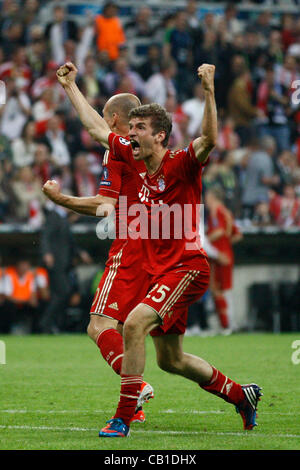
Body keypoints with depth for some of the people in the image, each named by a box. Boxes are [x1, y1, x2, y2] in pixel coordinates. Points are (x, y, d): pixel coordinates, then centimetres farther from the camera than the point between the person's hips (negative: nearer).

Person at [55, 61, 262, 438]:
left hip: (187, 268, -9)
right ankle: (240, 395, 36)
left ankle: (124, 417, -23)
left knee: (135, 323, -27)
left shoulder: (181, 165, -14)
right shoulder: (136, 160, 6)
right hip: (159, 270, 9)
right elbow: (98, 129, 17)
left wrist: (209, 92, -46)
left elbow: (209, 140, -34)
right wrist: (69, 86, 20)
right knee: (170, 360, 16)